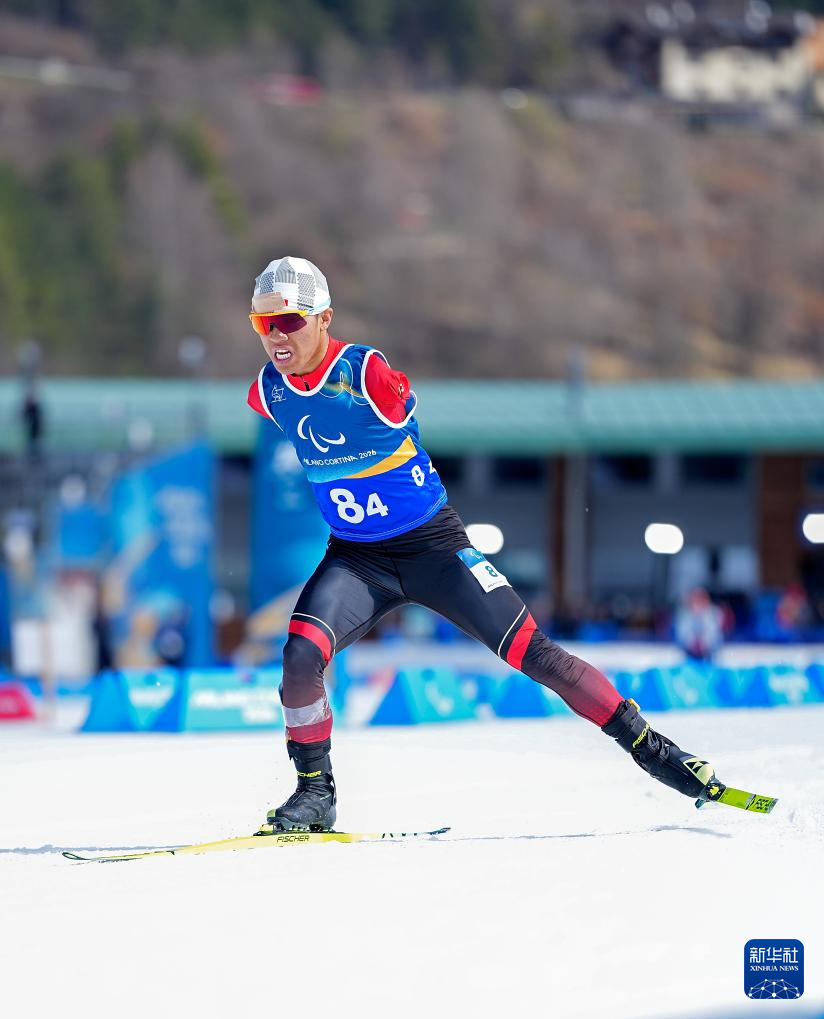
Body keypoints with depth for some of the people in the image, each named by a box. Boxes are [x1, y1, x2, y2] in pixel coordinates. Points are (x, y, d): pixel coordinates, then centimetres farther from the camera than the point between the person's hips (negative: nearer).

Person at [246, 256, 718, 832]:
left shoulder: (369, 374, -23)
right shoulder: (266, 394, -6)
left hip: (433, 545, -3)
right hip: (356, 559, 3)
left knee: (533, 654, -6)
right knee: (300, 656, -22)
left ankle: (648, 746, 7)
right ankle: (315, 792, -3)